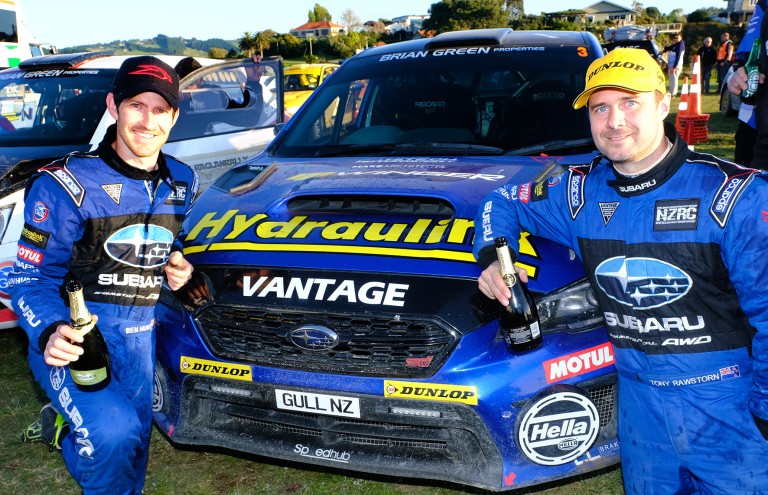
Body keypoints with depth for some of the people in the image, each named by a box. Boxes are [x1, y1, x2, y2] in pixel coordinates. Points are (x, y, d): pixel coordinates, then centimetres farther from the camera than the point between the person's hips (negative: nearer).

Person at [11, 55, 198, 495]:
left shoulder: (183, 182, 5)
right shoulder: (67, 184, -11)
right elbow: (33, 279, -8)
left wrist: (182, 270, -1)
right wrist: (50, 333, -28)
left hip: (141, 339, 6)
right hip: (75, 338, -5)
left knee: (133, 443, 10)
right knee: (113, 432, -27)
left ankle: (63, 426, 37)